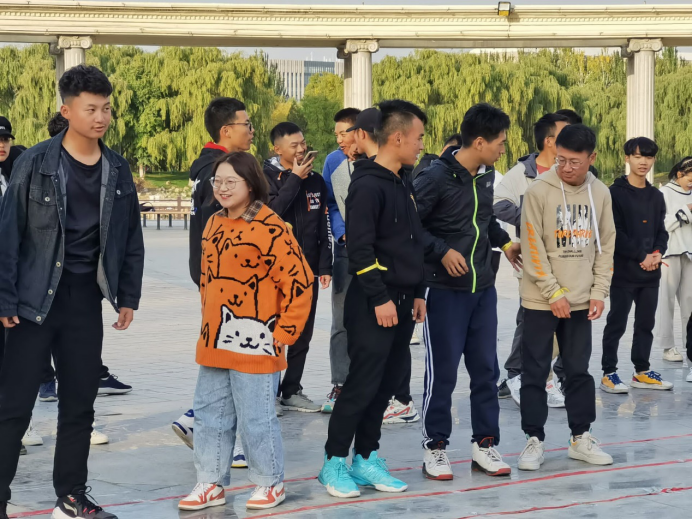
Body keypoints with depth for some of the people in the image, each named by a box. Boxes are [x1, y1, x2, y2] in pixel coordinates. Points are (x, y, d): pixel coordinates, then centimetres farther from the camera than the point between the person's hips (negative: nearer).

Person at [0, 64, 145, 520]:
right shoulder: (37, 163, -8)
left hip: (86, 301, 4)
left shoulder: (117, 170, 6)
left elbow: (131, 238, 12)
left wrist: (128, 297, 8)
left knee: (80, 405, 10)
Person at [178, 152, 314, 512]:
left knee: (255, 418, 1)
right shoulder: (214, 225, 10)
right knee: (210, 414, 13)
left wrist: (284, 333, -11)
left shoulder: (269, 228, -14)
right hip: (214, 343, 8)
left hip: (253, 345, -7)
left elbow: (299, 282, -14)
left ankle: (270, 484, 17)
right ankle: (211, 484, 23)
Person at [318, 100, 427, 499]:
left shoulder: (405, 185, 15)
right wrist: (380, 299, -19)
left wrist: (417, 294, 17)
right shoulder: (368, 185, -14)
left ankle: (366, 459, 19)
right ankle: (334, 463, 4)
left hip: (401, 303, 9)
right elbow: (360, 248, -19)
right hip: (374, 305, -9)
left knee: (388, 384, 10)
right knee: (363, 384, -6)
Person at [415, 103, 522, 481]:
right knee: (442, 370, 1)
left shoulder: (487, 176, 6)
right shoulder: (436, 178, -15)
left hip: (483, 289, 7)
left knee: (486, 368, 9)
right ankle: (435, 446, 13)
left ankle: (485, 443, 20)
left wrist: (505, 243, 7)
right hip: (446, 290, -6)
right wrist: (442, 251, -17)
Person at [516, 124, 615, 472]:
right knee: (536, 372, 1)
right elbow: (533, 247, -11)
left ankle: (581, 437, 20)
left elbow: (605, 247, 8)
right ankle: (534, 441, 8)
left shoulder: (600, 194, 4)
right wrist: (554, 292, -13)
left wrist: (599, 292, 0)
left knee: (579, 370, 11)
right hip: (541, 300, -3)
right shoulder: (539, 192, -10)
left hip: (581, 301, 4)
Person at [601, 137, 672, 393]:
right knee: (617, 324, -1)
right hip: (624, 271, -6)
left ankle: (642, 372, 20)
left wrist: (658, 253, -6)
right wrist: (641, 255, -14)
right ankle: (609, 373, 5)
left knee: (646, 324, 11)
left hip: (651, 273, 6)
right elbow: (614, 233, -13)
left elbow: (661, 231, 15)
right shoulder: (616, 193, -7)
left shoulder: (657, 196, 13)